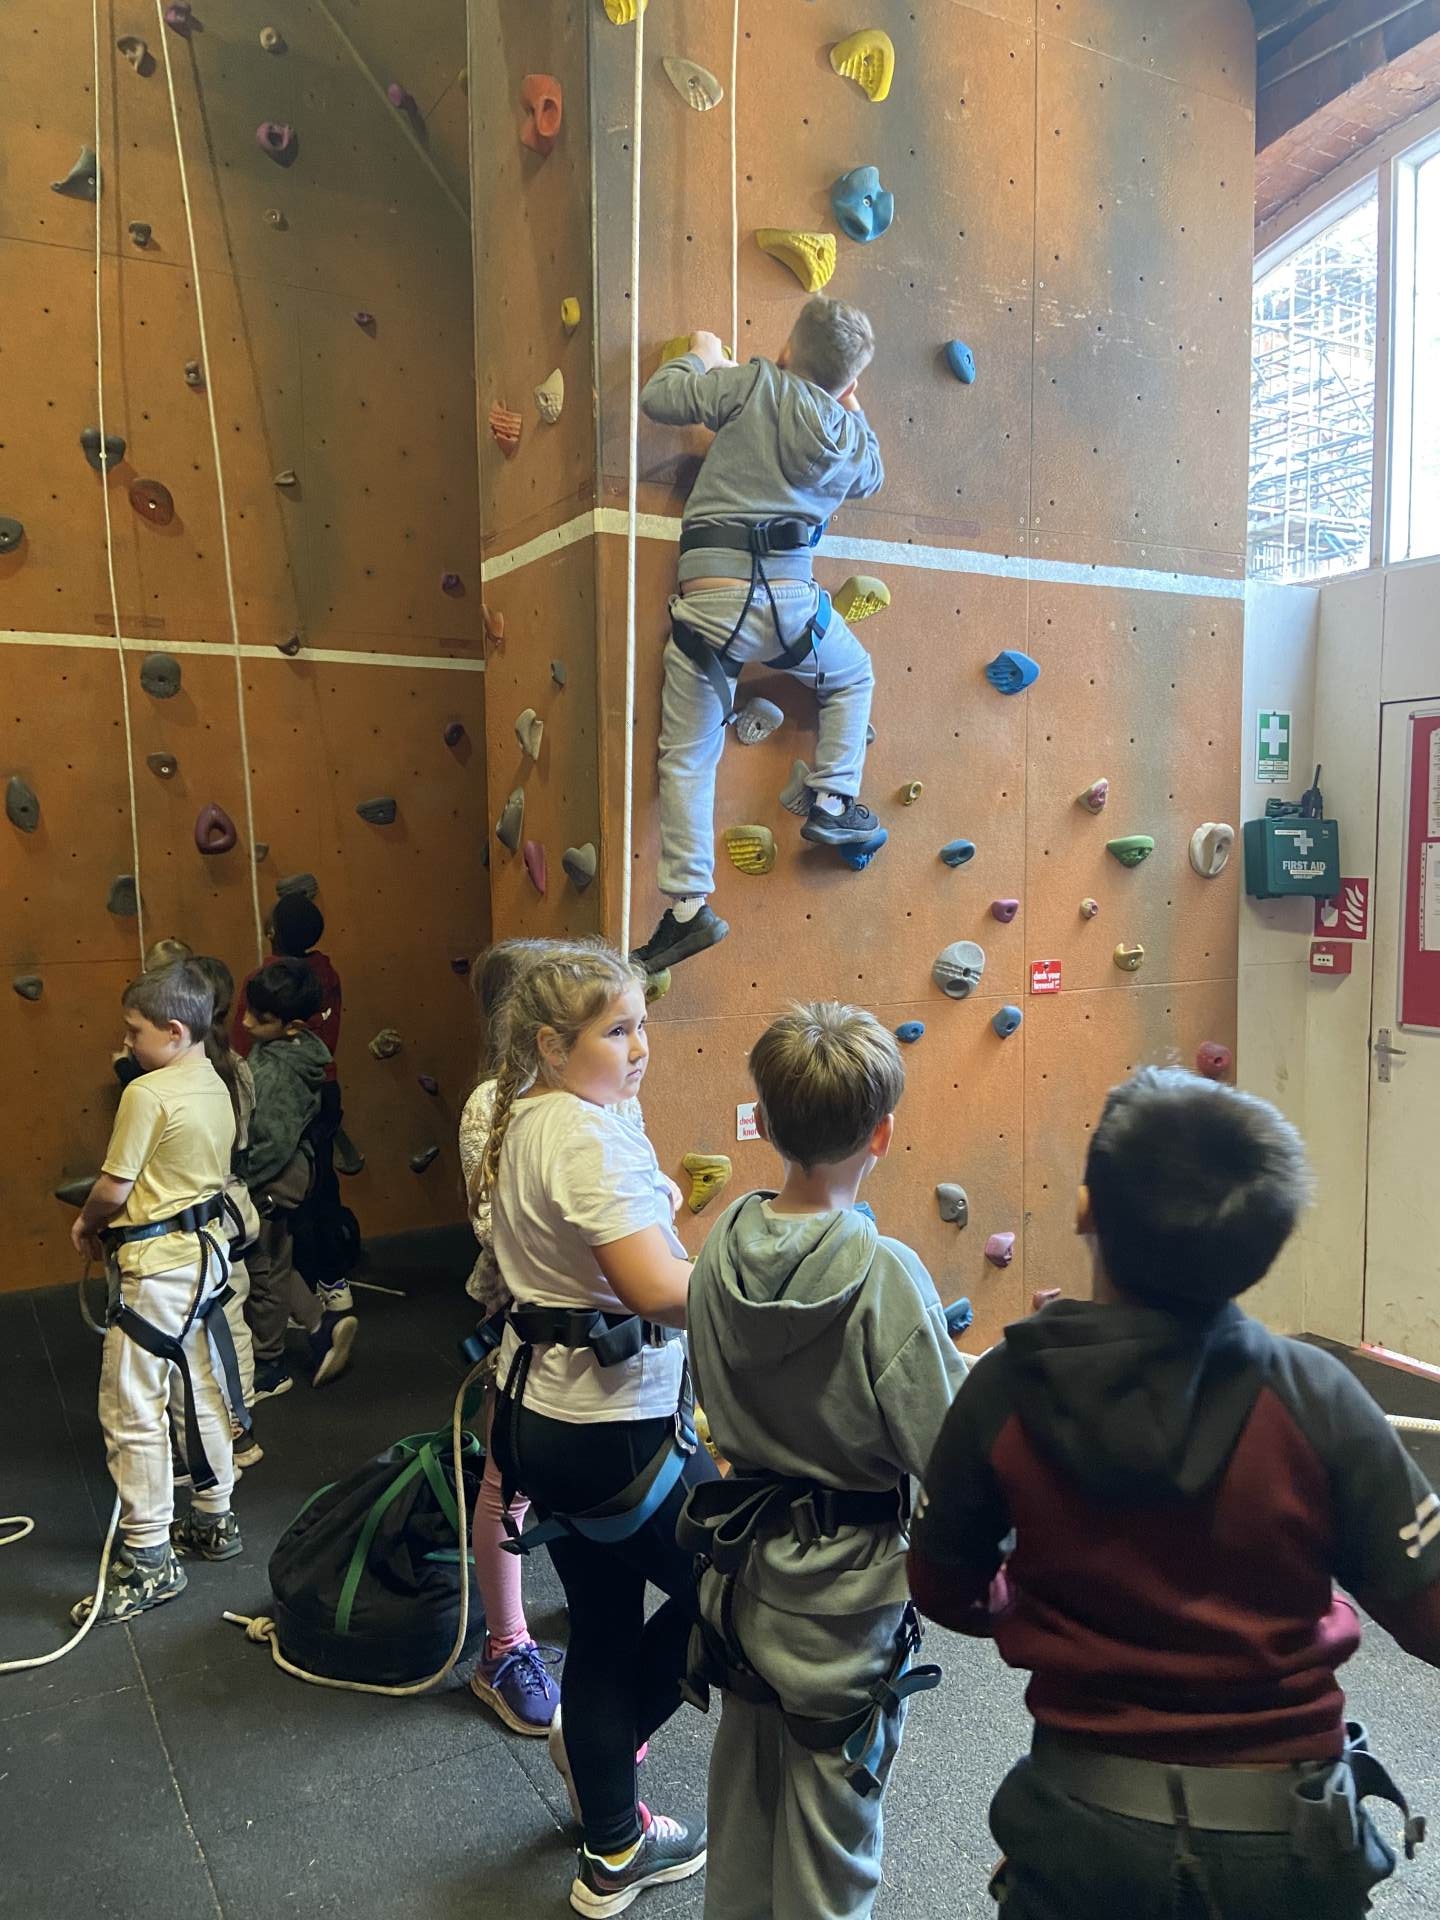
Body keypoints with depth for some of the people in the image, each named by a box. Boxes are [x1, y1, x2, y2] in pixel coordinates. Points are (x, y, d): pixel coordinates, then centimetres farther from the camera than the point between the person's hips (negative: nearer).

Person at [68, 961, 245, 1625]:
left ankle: (149, 1560, 8)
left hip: (155, 1265, -9)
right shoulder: (215, 1086, 6)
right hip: (208, 1248, 9)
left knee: (133, 1409, 0)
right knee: (202, 1388, 18)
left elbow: (114, 1189, -17)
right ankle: (214, 1519, 31)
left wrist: (86, 1226, 4)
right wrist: (108, 1223, 11)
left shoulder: (148, 1093, -20)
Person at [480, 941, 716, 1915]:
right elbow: (657, 1289, -30)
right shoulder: (592, 1137, -23)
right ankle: (608, 1777, 27)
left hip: (538, 1412, 9)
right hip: (616, 1429, -9)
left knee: (602, 1626, 21)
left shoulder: (522, 1123, 6)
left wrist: (659, 1200, 11)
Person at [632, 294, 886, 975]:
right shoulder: (851, 435, 12)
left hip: (708, 599, -2)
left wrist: (699, 354, 19)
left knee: (685, 760, 5)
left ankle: (688, 906, 3)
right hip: (787, 595, 2)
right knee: (852, 679, 33)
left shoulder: (755, 383, 0)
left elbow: (658, 398, 2)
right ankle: (832, 802, 25)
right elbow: (871, 478, 34)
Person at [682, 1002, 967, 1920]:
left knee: (744, 1788, 27)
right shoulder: (886, 1273, -27)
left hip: (744, 1564, 5)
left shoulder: (721, 1246, -10)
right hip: (848, 1582, -5)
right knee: (832, 1822, 17)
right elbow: (949, 1457, -22)